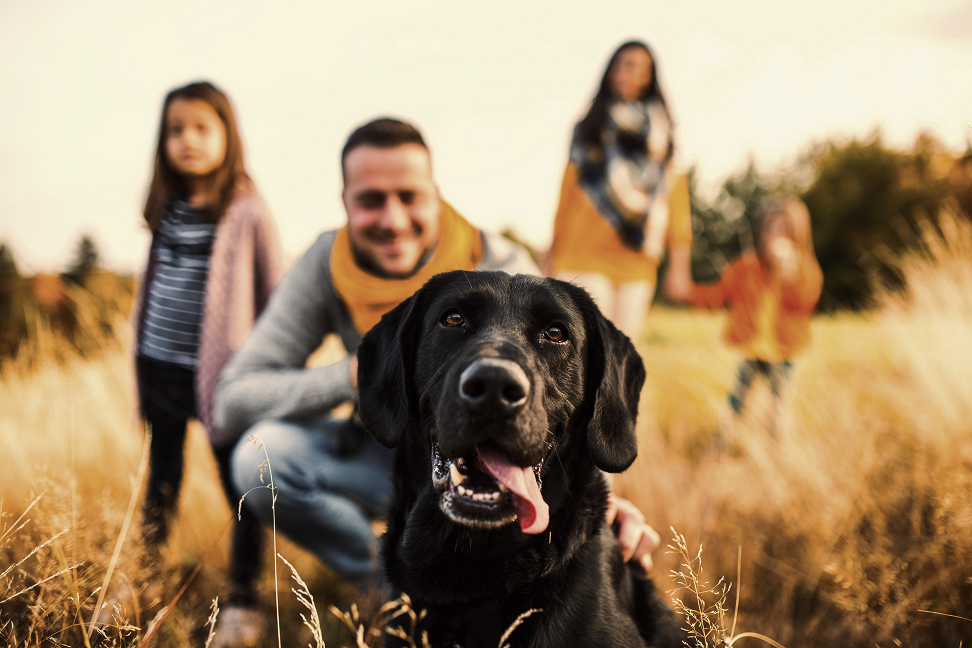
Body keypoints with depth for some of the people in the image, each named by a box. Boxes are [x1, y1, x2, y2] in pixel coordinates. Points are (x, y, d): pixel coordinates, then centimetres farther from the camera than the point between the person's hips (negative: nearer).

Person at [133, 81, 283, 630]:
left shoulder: (247, 212, -9)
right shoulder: (169, 208, 7)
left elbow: (276, 295, -5)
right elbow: (155, 281, 15)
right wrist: (142, 350, 16)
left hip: (220, 374, -5)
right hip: (160, 368, 5)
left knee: (239, 484, 4)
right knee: (162, 481, 18)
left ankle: (244, 594, 19)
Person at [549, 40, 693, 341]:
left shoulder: (660, 132, 11)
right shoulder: (587, 130, 12)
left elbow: (676, 193, 4)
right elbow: (568, 191, 11)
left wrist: (679, 262, -4)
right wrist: (554, 258, 7)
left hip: (638, 258, 1)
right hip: (588, 253, -1)